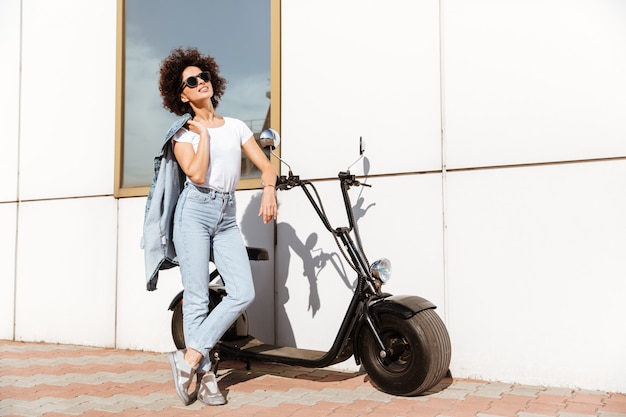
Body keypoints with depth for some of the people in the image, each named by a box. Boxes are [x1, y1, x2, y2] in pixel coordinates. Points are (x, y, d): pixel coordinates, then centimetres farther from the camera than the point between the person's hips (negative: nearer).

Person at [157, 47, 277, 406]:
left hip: (227, 217, 4)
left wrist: (269, 189, -12)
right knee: (198, 298, -4)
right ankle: (205, 374, 8)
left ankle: (190, 357, 0)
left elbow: (266, 165, 8)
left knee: (244, 294, -10)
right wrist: (204, 134, -4)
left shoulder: (236, 127, 14)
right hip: (195, 212, -3)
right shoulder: (184, 134, 5)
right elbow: (197, 174, -12)